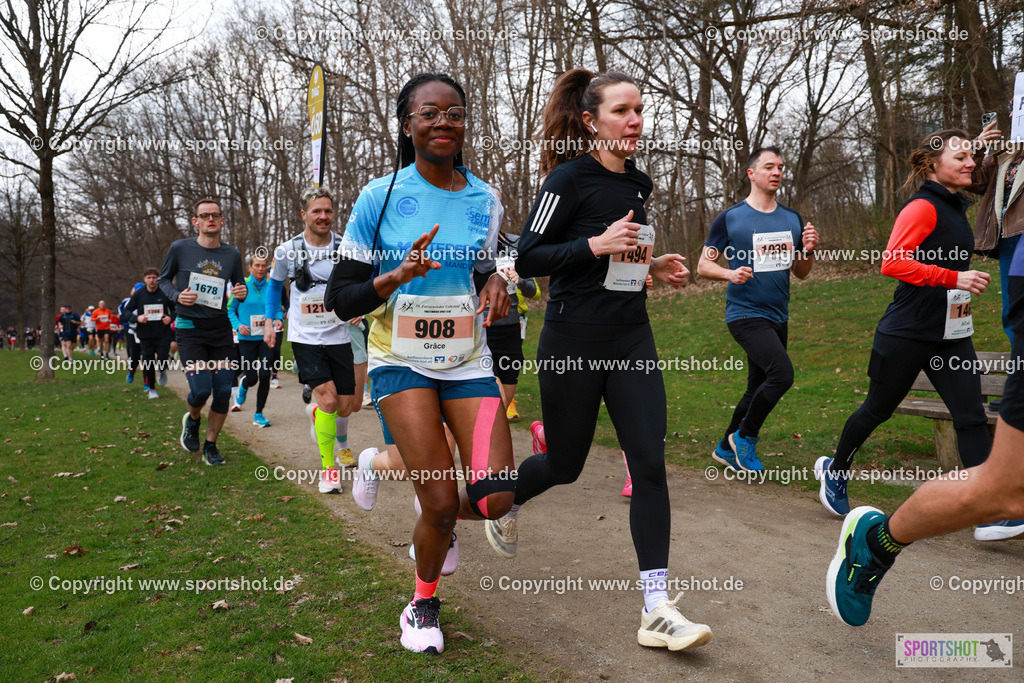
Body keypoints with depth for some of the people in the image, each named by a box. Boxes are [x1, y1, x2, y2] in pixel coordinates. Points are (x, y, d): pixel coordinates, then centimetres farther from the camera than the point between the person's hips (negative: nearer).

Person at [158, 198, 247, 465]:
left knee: (223, 391, 0)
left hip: (221, 328, 3)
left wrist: (241, 293, -8)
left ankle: (210, 446, 20)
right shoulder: (180, 249, -4)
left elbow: (239, 287, 16)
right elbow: (163, 279, 10)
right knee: (200, 389, -13)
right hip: (189, 328, -3)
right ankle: (192, 420, 24)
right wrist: (176, 296, -10)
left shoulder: (232, 254, 3)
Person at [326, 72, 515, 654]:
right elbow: (341, 300, -6)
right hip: (401, 361, -3)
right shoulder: (379, 196, -6)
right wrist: (397, 276, -24)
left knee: (496, 499, -8)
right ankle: (425, 601, 22)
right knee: (442, 503, -10)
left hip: (468, 360, 3)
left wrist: (495, 285, -3)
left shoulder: (487, 200, 4)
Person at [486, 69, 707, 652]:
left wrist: (652, 265, 6)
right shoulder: (569, 178, -10)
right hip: (574, 342, -5)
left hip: (632, 339, 6)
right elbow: (527, 259, -12)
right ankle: (504, 504, 44)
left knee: (650, 463, -5)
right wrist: (596, 245, -23)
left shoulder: (639, 183, 11)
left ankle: (658, 608, 0)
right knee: (566, 463, 9)